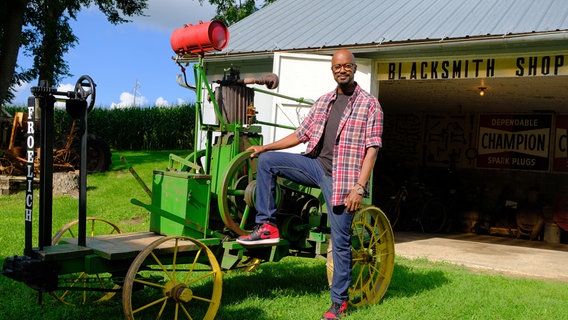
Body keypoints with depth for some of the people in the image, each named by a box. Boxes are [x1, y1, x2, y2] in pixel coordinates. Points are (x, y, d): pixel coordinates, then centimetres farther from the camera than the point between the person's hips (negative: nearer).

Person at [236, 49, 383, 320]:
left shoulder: (369, 104, -3)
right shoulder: (323, 102, 14)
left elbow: (372, 149, -9)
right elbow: (301, 135, 18)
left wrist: (360, 187, -17)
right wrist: (265, 147, 11)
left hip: (341, 178, -5)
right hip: (315, 165, 6)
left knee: (340, 241, -2)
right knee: (266, 161, -6)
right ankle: (267, 226, -1)